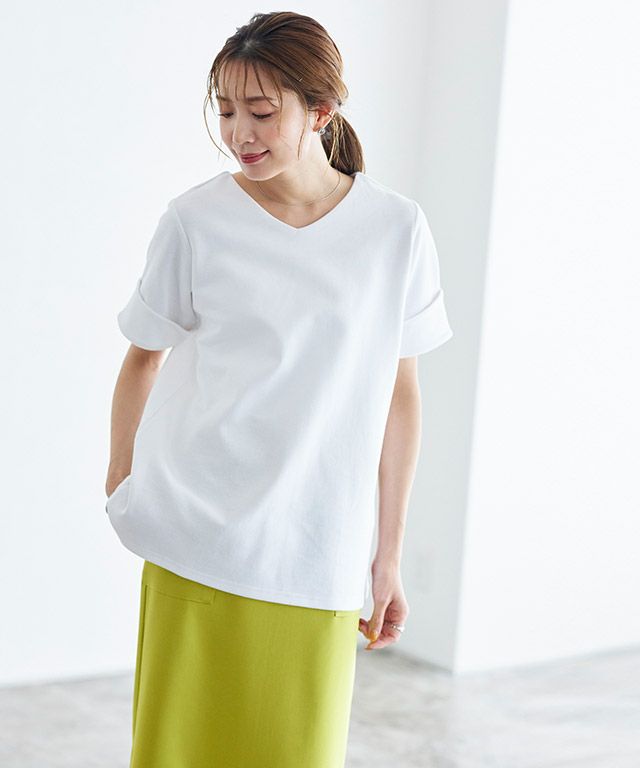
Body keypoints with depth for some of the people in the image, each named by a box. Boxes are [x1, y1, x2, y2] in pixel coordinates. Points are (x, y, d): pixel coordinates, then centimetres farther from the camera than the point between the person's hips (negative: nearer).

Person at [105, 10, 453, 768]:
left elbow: (399, 395, 5)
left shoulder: (397, 230, 0)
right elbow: (143, 357, 10)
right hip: (197, 543, 0)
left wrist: (388, 557, 6)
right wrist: (120, 480, 13)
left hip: (320, 559, 1)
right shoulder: (196, 222, -2)